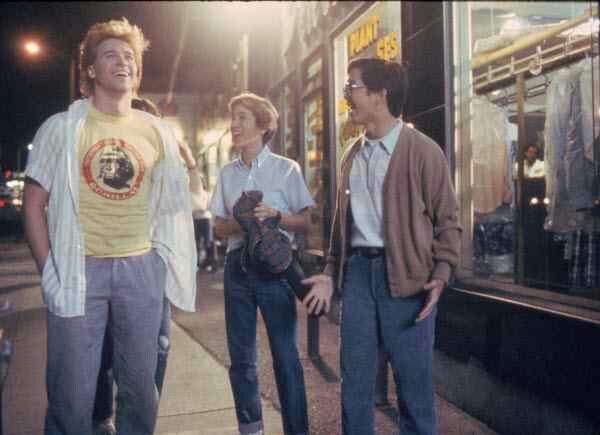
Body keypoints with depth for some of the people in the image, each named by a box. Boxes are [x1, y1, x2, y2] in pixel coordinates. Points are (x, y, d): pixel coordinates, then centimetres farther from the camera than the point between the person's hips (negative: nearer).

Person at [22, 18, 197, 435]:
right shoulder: (62, 128, 0)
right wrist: (49, 272, -6)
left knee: (140, 385, 12)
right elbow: (34, 204, 1)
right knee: (72, 392, 3)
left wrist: (162, 261, 6)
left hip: (141, 267, 3)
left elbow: (170, 205, 15)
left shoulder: (158, 132, 8)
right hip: (79, 267, -2)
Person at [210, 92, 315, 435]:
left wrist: (274, 214, -19)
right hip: (238, 265, 4)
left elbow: (304, 223, -2)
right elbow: (220, 227, 11)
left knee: (286, 355, -2)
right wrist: (238, 221, -11)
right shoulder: (227, 173, 11)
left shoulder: (287, 169, -1)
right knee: (241, 356, 9)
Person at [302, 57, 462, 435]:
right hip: (357, 271, 5)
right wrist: (331, 273, 13)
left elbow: (447, 219, -4)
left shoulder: (423, 151, -5)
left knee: (414, 382, 4)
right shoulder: (352, 155, 13)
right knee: (355, 381, 11)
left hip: (405, 274, -5)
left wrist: (441, 273, -17)